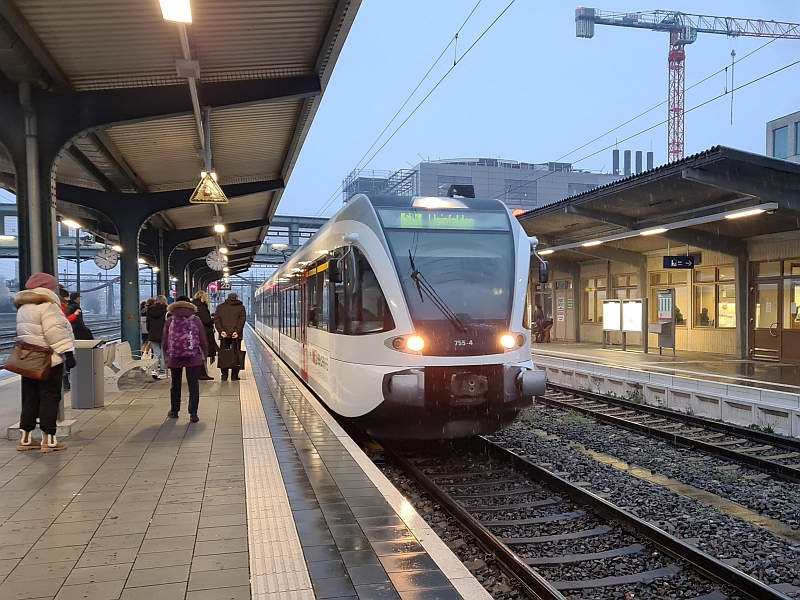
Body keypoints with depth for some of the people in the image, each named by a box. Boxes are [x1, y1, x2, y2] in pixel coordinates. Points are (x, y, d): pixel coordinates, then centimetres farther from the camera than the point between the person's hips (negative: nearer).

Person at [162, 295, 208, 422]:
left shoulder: (170, 321, -1)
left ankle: (174, 411, 28)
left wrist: (166, 354, 17)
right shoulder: (196, 320, -3)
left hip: (174, 358, 1)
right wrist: (205, 354, 11)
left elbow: (164, 341, 3)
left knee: (175, 385, 17)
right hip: (193, 358, -1)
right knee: (193, 385, 3)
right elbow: (203, 340, -1)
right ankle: (193, 413, -3)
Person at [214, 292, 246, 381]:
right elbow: (242, 320, -5)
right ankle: (234, 375, 2)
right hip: (236, 335, -1)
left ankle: (224, 375, 5)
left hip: (224, 335, 1)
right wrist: (237, 331, -10)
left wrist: (221, 330, -5)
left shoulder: (220, 307, 11)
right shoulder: (241, 307, 6)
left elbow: (216, 320, 2)